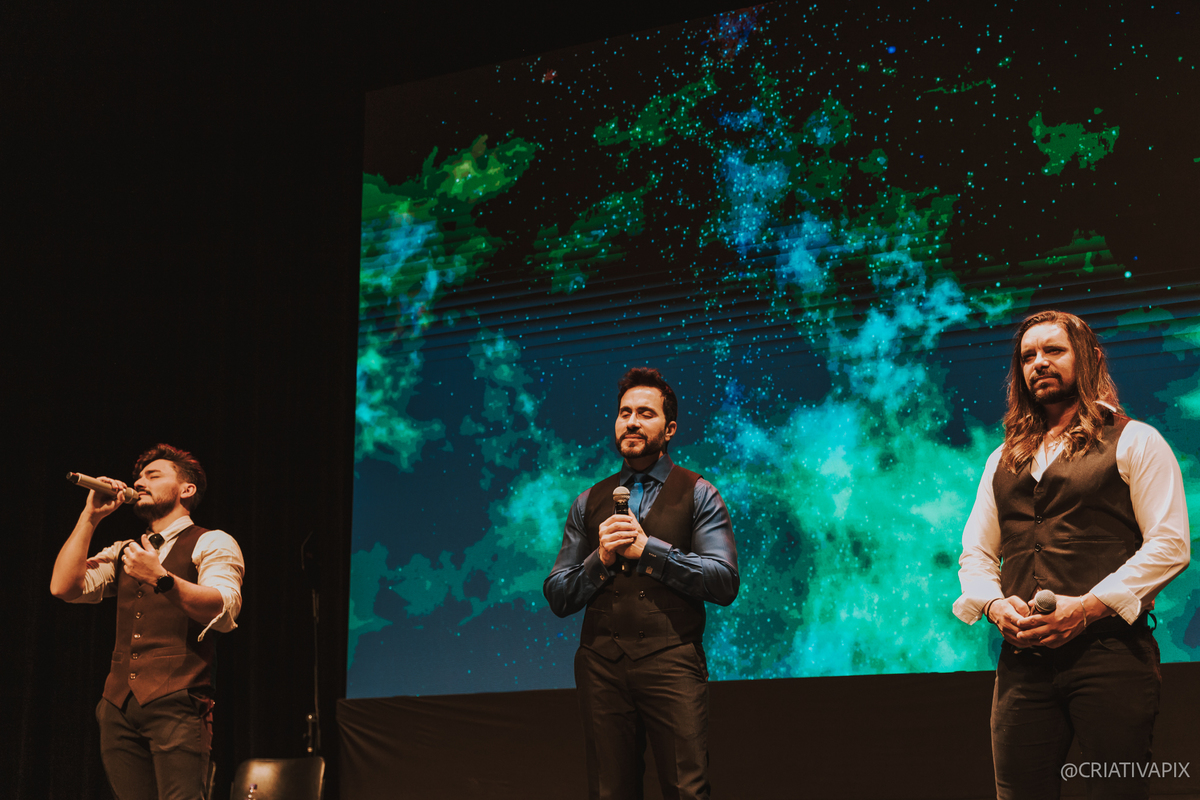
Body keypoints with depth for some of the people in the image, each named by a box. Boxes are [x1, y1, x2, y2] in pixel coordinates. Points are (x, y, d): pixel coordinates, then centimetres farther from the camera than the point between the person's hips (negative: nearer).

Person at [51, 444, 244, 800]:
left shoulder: (212, 543, 5)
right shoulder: (122, 552, 23)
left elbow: (224, 612, -12)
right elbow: (63, 586, 9)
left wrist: (161, 578, -23)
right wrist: (90, 516, 8)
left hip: (177, 704, -5)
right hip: (120, 704, 5)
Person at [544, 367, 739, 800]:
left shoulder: (698, 495, 6)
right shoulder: (588, 503, 15)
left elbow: (724, 582, -6)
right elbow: (557, 597, 11)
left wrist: (647, 548, -11)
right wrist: (600, 560, -7)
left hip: (672, 662, -3)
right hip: (600, 665, 3)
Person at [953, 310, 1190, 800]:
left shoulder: (1134, 442, 6)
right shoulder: (1002, 461, 22)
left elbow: (1170, 544, -4)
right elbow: (975, 554, 20)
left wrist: (1087, 607, -13)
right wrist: (995, 605, -2)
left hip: (1109, 647, -4)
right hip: (1022, 659, 4)